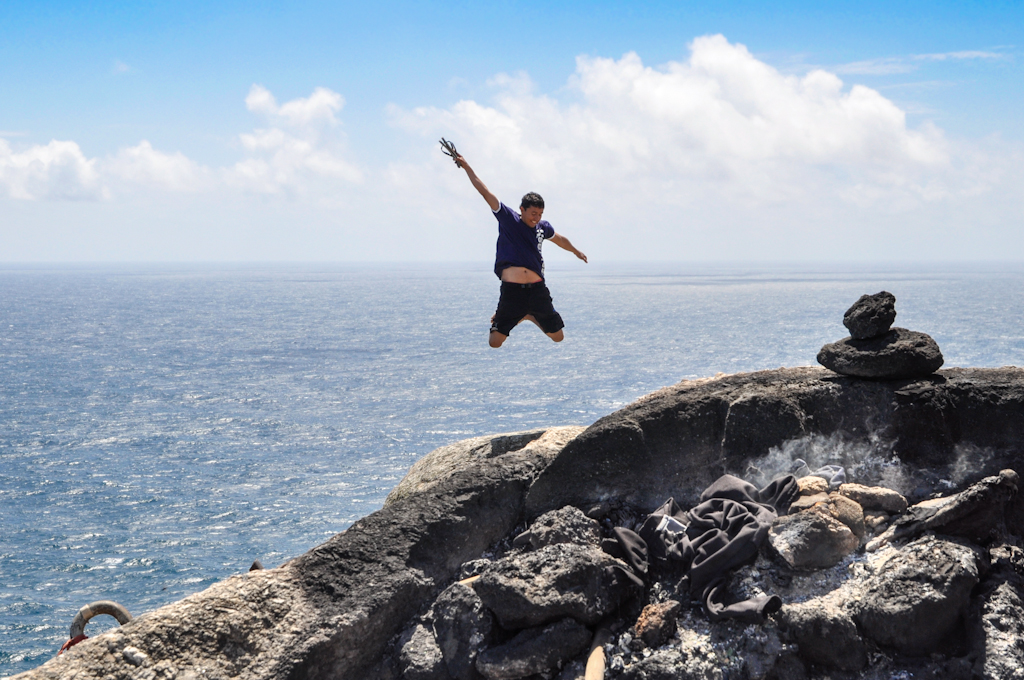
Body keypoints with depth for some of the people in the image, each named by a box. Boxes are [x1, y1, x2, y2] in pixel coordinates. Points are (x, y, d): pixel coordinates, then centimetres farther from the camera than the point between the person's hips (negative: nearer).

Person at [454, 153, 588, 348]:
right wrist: (467, 167, -4)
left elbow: (559, 239, 33)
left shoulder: (543, 227, 12)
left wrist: (576, 251, 51)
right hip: (512, 289, -4)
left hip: (537, 288, 4)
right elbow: (486, 193, -2)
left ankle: (531, 317, 35)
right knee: (495, 342, -7)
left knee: (558, 337, 7)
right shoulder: (508, 219, 0)